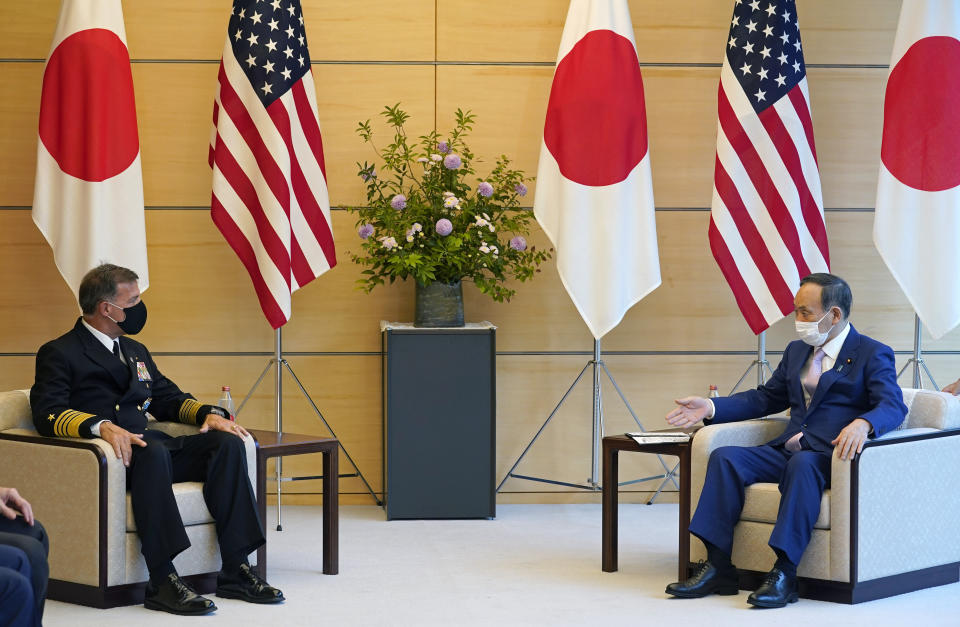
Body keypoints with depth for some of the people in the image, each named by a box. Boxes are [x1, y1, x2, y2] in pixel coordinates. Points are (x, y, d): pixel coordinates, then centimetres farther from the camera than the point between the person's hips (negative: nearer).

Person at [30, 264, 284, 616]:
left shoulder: (135, 350, 28)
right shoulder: (60, 354, 3)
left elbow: (168, 398, 27)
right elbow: (48, 413, -12)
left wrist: (209, 413, 5)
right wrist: (101, 426, -29)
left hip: (150, 446, 7)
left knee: (227, 443, -16)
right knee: (153, 451, -39)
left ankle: (235, 572, -23)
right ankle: (162, 581, -44)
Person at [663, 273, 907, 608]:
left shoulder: (873, 354, 1)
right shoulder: (797, 351, 23)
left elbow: (893, 406, -14)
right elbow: (766, 398, 27)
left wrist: (862, 423, -37)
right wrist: (711, 408, 14)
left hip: (829, 457, -7)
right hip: (786, 451, 7)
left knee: (802, 463, -39)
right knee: (724, 457, -17)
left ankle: (784, 574, -40)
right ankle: (718, 568, -22)